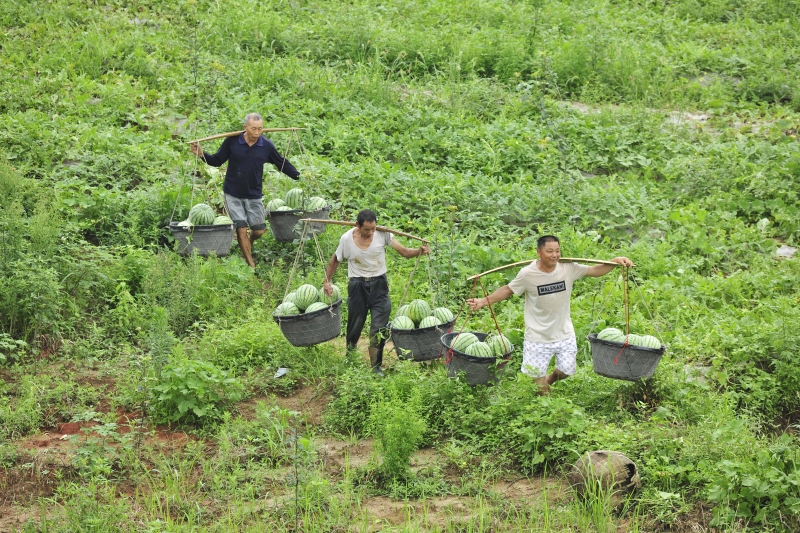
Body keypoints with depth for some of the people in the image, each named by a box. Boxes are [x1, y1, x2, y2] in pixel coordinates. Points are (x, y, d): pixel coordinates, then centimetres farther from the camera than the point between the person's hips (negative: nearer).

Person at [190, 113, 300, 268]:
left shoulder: (267, 146, -8)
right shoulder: (232, 142, -12)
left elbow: (282, 163, 5)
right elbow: (217, 161, -2)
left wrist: (298, 176, -1)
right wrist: (202, 154, -17)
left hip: (254, 195, 2)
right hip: (233, 194, -2)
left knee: (259, 230, 7)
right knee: (241, 229, -4)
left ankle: (249, 244, 43)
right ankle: (251, 265, 7)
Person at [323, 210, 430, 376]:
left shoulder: (383, 234, -12)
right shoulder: (347, 239, -11)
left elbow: (404, 251, -13)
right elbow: (335, 260, 6)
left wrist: (419, 251, -31)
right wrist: (327, 281, 7)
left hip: (378, 285, 0)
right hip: (357, 286, 0)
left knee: (379, 328, -3)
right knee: (355, 326, 11)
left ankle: (376, 367, 9)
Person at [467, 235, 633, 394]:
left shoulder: (569, 268, -11)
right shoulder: (527, 274, -18)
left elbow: (595, 271, 0)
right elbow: (508, 290, -5)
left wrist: (616, 261, -13)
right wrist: (483, 301, -14)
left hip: (565, 334, 3)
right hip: (538, 337, -3)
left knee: (567, 371, 12)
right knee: (537, 376, 5)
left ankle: (550, 379, 46)